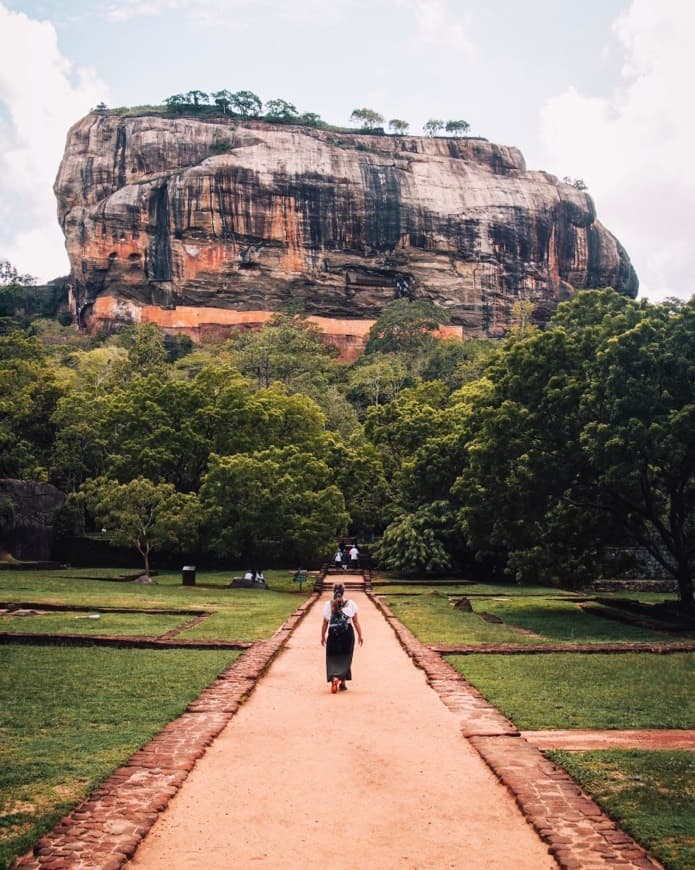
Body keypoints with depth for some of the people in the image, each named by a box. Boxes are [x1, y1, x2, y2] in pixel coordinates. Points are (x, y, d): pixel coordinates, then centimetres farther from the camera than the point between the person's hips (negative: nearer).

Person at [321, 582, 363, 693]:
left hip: (333, 634, 0)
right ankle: (343, 683, 9)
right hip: (348, 633, 0)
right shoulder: (350, 604, -3)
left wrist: (323, 636, 11)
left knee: (332, 658, 5)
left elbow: (325, 623, 1)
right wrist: (360, 635, 6)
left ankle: (334, 678, -19)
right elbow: (356, 622, -1)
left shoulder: (328, 605, -2)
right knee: (345, 658, 11)